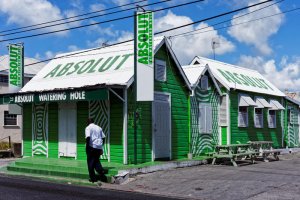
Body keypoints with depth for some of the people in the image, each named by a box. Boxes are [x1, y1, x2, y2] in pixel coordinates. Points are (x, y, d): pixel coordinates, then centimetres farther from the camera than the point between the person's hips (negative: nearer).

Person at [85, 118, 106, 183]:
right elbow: (103, 137, 16)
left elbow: (88, 137, -18)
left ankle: (93, 178, 7)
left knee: (90, 162, 5)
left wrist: (87, 146, -12)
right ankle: (101, 171, -6)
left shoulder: (88, 128, -4)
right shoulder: (99, 128, 16)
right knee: (96, 160, 20)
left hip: (92, 146, -6)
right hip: (99, 147, 6)